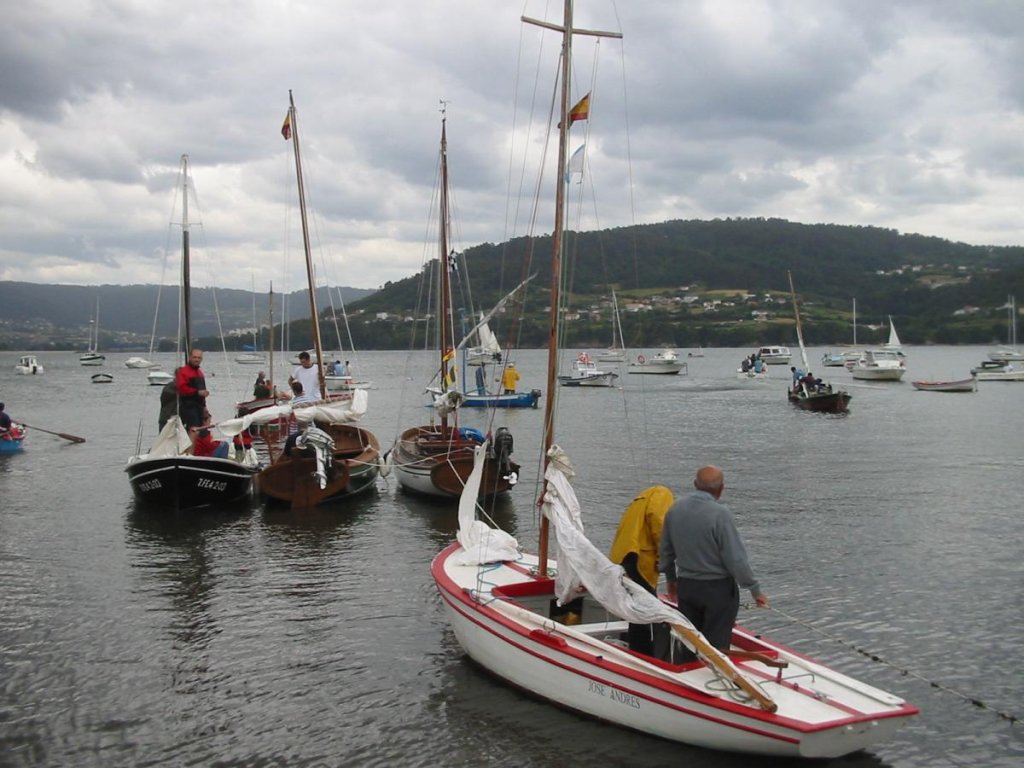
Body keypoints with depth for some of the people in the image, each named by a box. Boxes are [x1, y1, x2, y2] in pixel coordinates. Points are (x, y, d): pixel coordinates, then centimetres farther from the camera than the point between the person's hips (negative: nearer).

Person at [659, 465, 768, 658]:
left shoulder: (674, 509, -2)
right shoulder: (720, 513, -21)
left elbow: (665, 552, 9)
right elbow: (736, 559, -19)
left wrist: (671, 579, 24)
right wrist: (755, 590, -8)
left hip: (685, 586, 6)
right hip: (718, 588, -5)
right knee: (716, 644, 5)